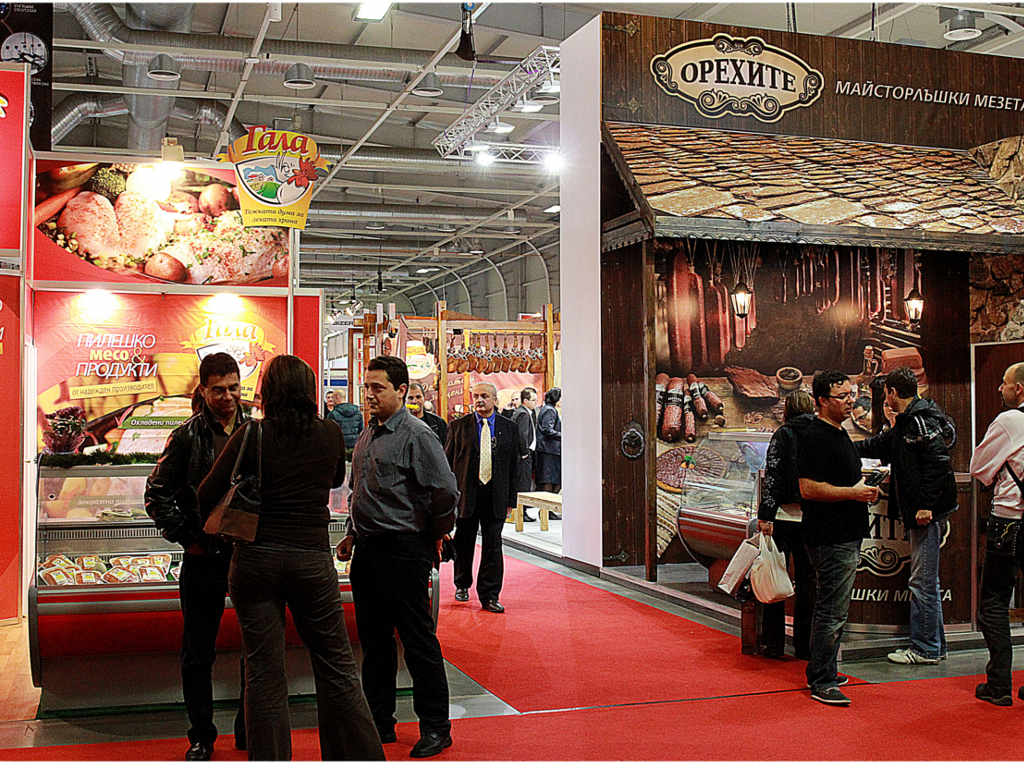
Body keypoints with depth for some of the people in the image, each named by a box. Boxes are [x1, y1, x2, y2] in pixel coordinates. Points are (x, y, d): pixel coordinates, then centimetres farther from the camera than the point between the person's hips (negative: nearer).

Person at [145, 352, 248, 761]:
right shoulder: (187, 436, -1)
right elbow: (157, 494, 2)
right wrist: (186, 538, -3)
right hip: (203, 558, -2)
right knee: (198, 652, 6)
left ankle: (250, 729, 23)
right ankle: (201, 737, 20)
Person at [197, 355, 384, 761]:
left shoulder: (252, 435, -6)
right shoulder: (330, 434, 0)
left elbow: (207, 495, -3)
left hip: (255, 558, -1)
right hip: (312, 559, 1)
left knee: (263, 673, 8)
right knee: (336, 667, 11)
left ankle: (268, 759, 16)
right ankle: (361, 756, 17)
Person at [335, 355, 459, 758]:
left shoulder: (417, 435, -13)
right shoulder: (367, 435, 14)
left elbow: (445, 492, -17)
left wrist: (434, 537, -6)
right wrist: (353, 534, 20)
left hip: (403, 552, -8)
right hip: (366, 551, 8)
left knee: (418, 641, -1)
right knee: (374, 641, 14)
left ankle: (435, 728, 10)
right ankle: (379, 722, 26)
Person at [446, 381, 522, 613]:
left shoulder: (509, 428, 5)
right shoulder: (458, 426, 2)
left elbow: (513, 466, 7)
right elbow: (448, 462, 3)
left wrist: (510, 499, 3)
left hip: (496, 496, 0)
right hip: (465, 494, 0)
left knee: (493, 546, 0)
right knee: (463, 543, 11)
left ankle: (490, 595, 7)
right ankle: (462, 585, 33)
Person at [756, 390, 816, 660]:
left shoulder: (783, 434, -5)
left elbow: (773, 477, -12)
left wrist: (766, 516, -14)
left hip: (784, 516, -3)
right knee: (807, 582, 10)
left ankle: (774, 644, 8)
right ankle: (804, 645, 13)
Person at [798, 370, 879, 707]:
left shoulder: (838, 433, 17)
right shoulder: (815, 437, -16)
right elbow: (808, 488, -22)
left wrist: (864, 487, 15)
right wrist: (853, 493, -21)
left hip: (844, 536, 11)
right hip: (831, 539, -11)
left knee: (829, 609, 17)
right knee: (831, 612, -6)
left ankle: (820, 672, 27)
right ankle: (822, 683, 1)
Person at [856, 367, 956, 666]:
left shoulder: (922, 420, -13)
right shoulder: (906, 423, 18)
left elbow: (938, 463, -21)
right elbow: (878, 445, 32)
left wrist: (927, 505, -23)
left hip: (928, 513, -10)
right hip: (919, 511, 10)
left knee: (923, 582, -4)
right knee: (926, 582, 14)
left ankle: (925, 648, 2)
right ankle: (934, 646, 21)